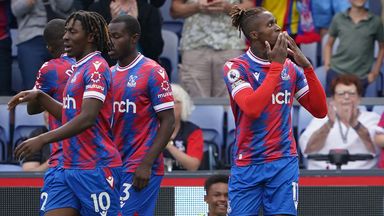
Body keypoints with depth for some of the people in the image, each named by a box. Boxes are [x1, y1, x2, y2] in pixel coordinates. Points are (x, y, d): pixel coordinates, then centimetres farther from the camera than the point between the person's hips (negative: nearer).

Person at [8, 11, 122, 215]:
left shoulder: (96, 68, -12)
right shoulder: (78, 69, 18)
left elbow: (87, 118, -23)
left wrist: (42, 139, -24)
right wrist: (39, 96, 16)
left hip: (95, 169, -9)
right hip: (68, 167, 9)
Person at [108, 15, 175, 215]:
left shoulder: (153, 72, -7)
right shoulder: (109, 74, 14)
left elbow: (168, 121, -10)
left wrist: (147, 164, -16)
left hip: (140, 169, -7)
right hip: (114, 166, 7)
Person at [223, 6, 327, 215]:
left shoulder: (290, 67, 8)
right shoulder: (236, 67, -5)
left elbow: (319, 110, 4)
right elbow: (252, 108, -21)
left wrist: (307, 66, -6)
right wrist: (276, 66, -17)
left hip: (284, 164, 3)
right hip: (247, 165, -3)